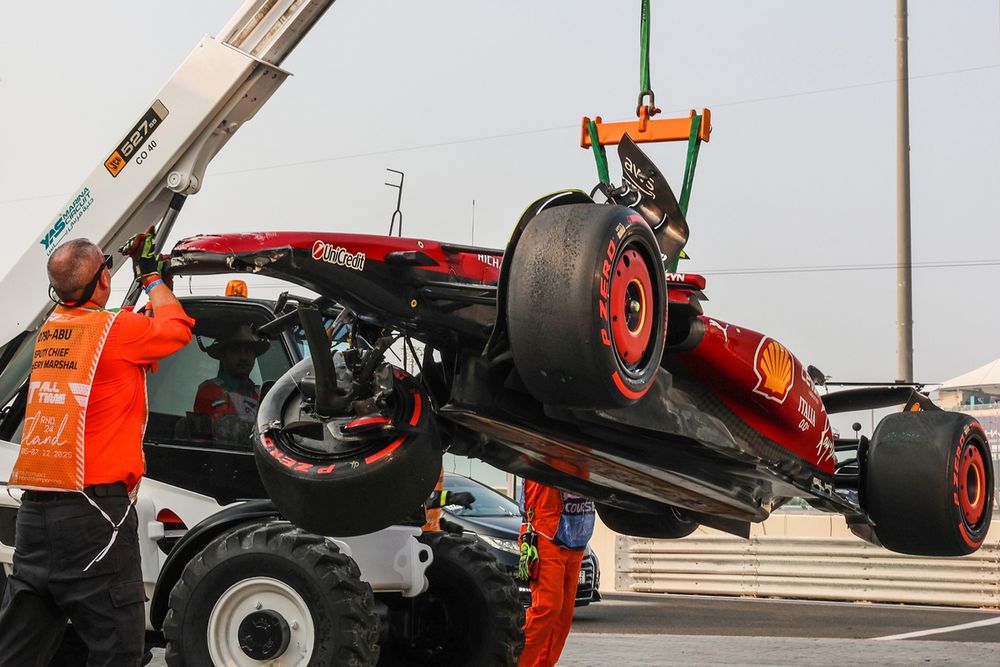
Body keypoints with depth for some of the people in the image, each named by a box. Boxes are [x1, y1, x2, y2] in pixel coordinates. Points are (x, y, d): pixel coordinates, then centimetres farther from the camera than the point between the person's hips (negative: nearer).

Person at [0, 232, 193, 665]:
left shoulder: (49, 329, 11)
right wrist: (151, 275, 23)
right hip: (91, 511, -7)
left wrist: (135, 270, 40)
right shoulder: (118, 329, -9)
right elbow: (176, 327, 9)